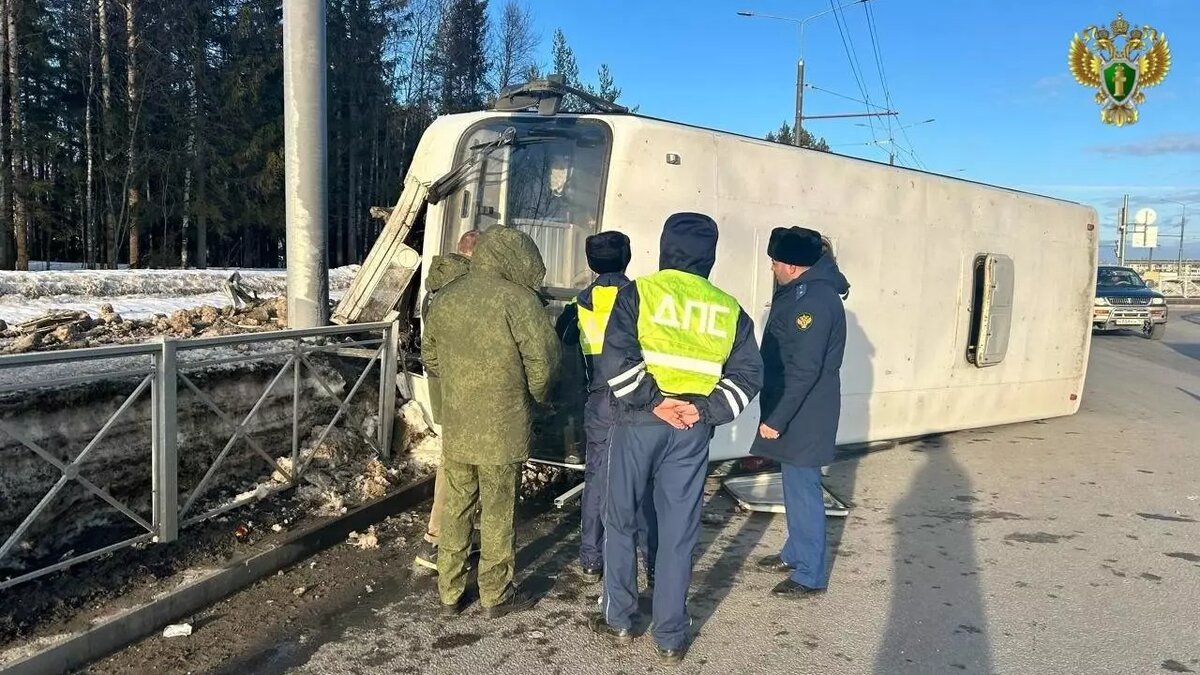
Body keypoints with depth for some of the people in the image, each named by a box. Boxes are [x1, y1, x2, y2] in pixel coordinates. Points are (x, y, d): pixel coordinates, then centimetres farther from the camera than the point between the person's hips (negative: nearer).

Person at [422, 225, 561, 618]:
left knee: (455, 508, 15)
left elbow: (430, 357, 15)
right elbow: (544, 359, -14)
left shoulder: (445, 298, 6)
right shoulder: (517, 299, -14)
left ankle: (449, 593, 25)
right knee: (498, 512, 7)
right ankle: (496, 595, 20)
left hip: (455, 426, 5)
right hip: (502, 429, -5)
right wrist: (537, 395, 4)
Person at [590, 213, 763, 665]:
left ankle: (619, 620, 24)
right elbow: (747, 375, 1)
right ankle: (670, 638, 17)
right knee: (679, 532, 9)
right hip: (692, 432, 2)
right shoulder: (728, 309, 7)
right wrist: (706, 409, -5)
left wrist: (651, 401, -10)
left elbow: (615, 360, -15)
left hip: (639, 424, -2)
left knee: (621, 521, 14)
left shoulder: (639, 292, -2)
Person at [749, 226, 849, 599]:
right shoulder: (804, 290, 12)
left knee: (802, 490, -1)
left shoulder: (814, 300, -22)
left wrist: (775, 418, -21)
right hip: (796, 410, 10)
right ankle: (795, 553, 34)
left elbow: (805, 370, -25)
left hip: (804, 414, -10)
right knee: (795, 486, 20)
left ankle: (810, 574, 10)